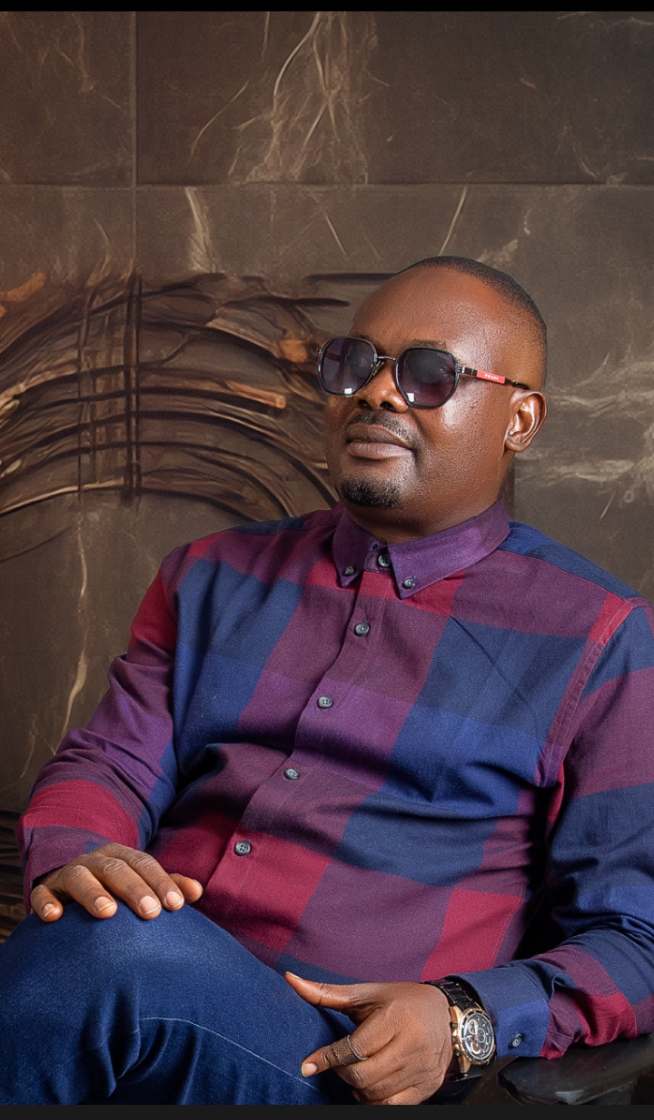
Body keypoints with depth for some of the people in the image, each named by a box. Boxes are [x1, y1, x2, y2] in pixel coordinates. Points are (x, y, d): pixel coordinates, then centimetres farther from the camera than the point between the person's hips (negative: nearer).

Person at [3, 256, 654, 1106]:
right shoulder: (214, 576, 19)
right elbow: (110, 761, 13)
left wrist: (463, 1024, -16)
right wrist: (73, 857, -12)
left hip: (353, 1062, -3)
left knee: (111, 950, -32)